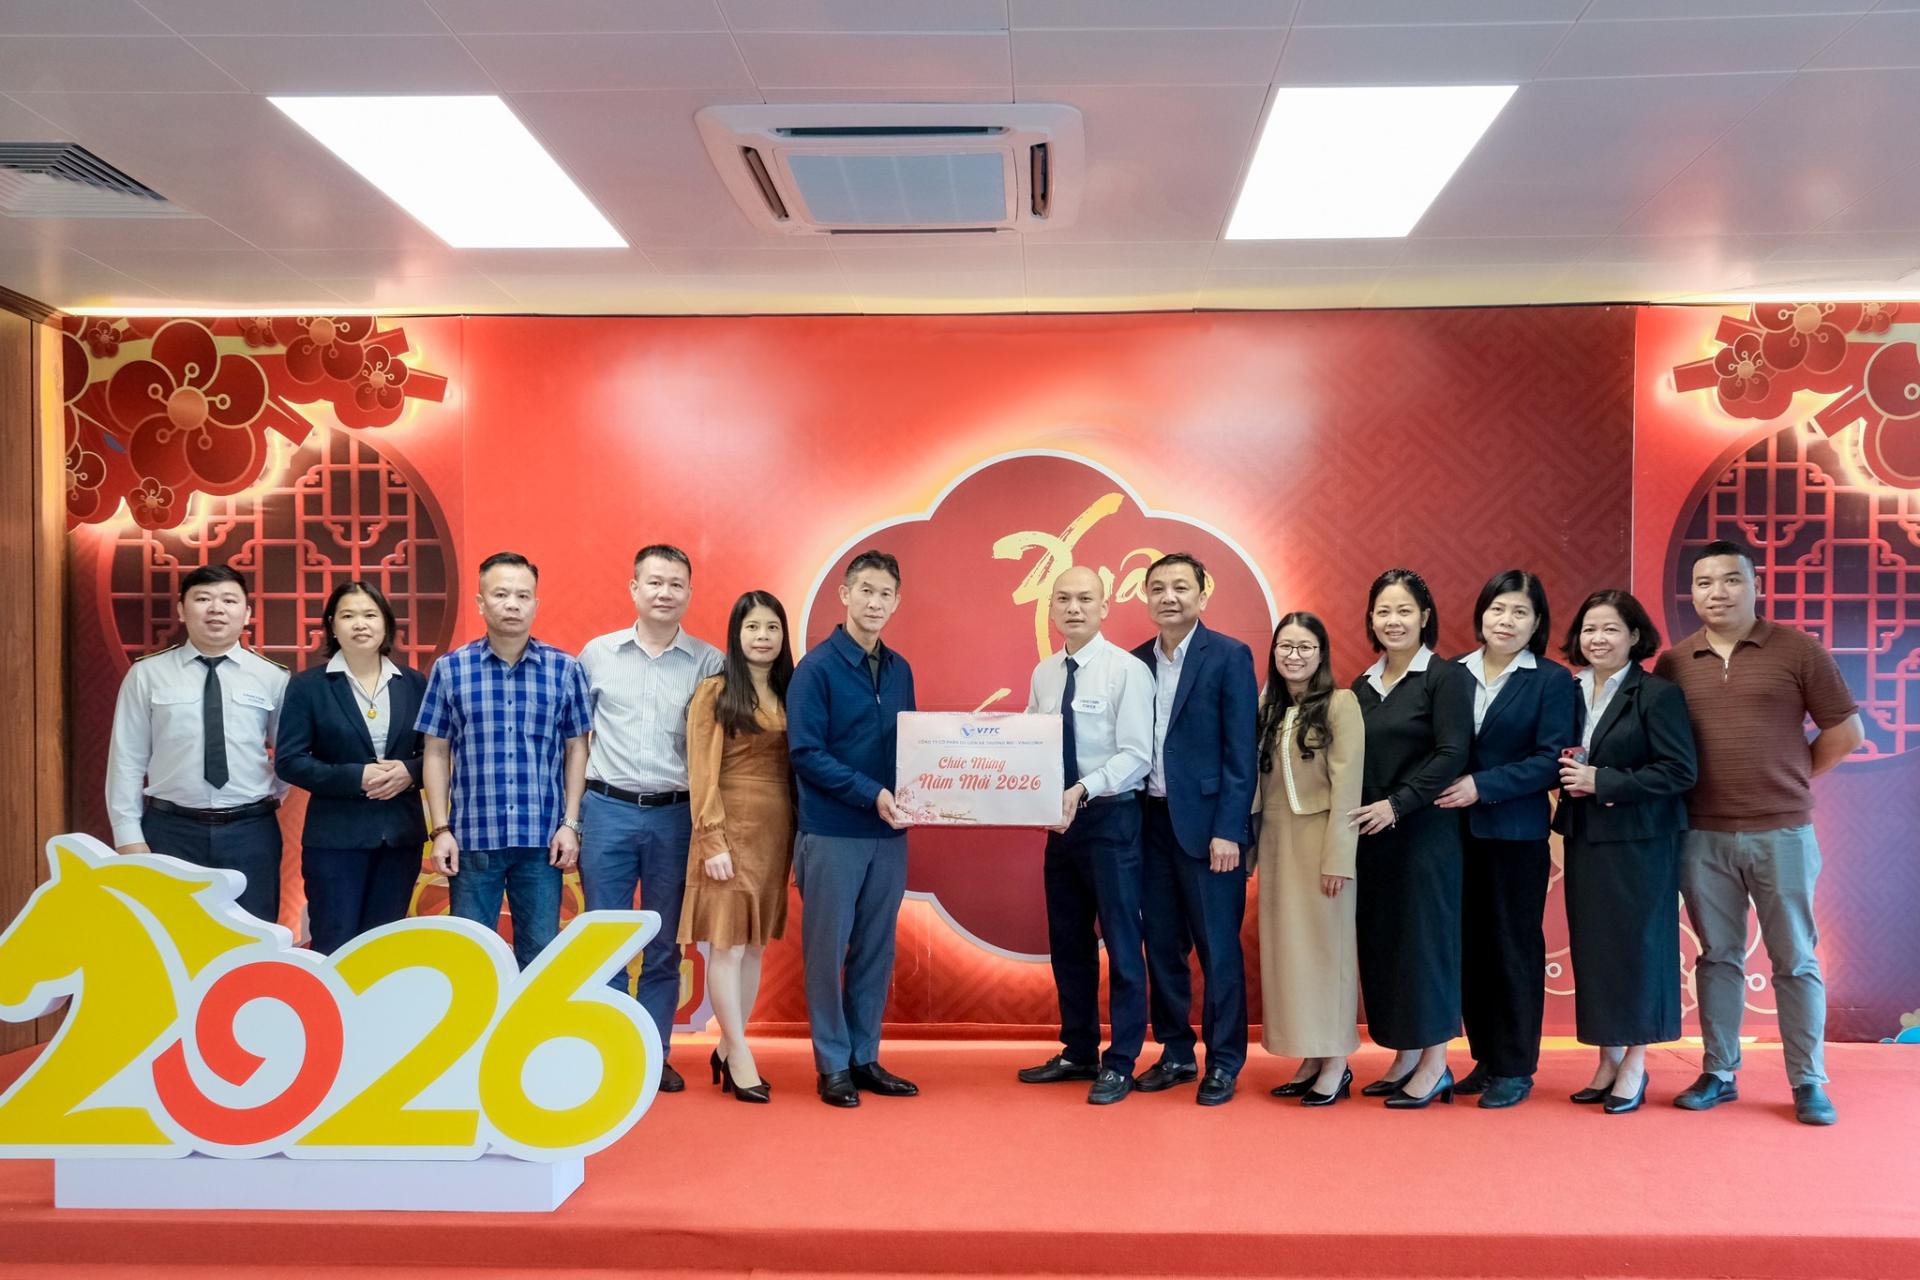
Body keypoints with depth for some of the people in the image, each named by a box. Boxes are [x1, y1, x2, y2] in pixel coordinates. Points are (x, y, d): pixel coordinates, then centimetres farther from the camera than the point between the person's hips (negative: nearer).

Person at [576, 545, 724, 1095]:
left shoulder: (708, 662, 2)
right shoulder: (597, 653, 4)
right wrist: (571, 811, 3)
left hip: (676, 816, 0)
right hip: (607, 810, 0)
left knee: (664, 946, 9)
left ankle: (655, 1055, 21)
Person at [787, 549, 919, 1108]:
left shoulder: (899, 670, 10)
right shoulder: (817, 667, -8)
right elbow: (806, 753, -14)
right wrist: (872, 794, -19)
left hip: (889, 833, 6)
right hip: (832, 832, -5)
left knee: (876, 952, 11)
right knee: (828, 951, 3)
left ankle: (865, 1058, 22)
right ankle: (833, 1066, 14)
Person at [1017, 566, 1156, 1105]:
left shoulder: (1128, 670, -11)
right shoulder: (1043, 674, 9)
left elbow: (1136, 756, -17)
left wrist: (1082, 790, -28)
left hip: (1111, 818, -6)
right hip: (1061, 822, 7)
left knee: (1121, 942, 2)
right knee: (1067, 942, 15)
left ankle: (1120, 1063, 13)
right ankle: (1078, 1052, 28)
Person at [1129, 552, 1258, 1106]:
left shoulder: (1229, 656, -6)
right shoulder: (1137, 661, 10)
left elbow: (1242, 752, -9)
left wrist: (1228, 831, -14)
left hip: (1205, 822, -5)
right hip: (1151, 821, 5)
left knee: (1218, 948, 2)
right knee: (1161, 945, 11)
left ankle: (1223, 1063, 13)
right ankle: (1175, 1053, 23)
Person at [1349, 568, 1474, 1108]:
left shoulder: (1446, 677, -6)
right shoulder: (1363, 686, 12)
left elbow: (1452, 755, -14)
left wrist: (1396, 805, -19)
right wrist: (1359, 814, 1)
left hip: (1425, 831, -6)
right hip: (1370, 835, 6)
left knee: (1424, 937, 0)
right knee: (1380, 941, 8)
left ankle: (1435, 1063, 11)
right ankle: (1406, 1055, 19)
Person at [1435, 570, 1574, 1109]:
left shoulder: (1552, 681, -4)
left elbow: (1550, 761, -11)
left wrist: (1482, 786, -18)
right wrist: (1449, 792, -7)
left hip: (1517, 835, -4)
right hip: (1458, 831, 4)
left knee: (1514, 949, 5)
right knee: (1470, 947, 9)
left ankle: (1514, 1068, 16)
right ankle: (1484, 1057, 22)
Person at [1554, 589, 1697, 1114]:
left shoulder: (1657, 694, -9)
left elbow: (1680, 771, -14)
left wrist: (1603, 782, -18)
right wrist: (1571, 777, -5)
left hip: (1639, 842, -5)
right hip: (1584, 840, 6)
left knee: (1635, 946, 2)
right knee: (1591, 947, 7)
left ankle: (1634, 1065, 14)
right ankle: (1608, 1060, 18)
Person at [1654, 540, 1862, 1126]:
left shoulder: (1797, 649, -3)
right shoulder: (1673, 663, 4)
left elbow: (1846, 730, 2)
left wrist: (1789, 779, 5)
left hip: (1782, 832, -2)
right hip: (1702, 835, 2)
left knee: (1795, 960, 6)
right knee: (1717, 956, 11)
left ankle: (1808, 1083, 16)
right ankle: (1718, 1073, 20)